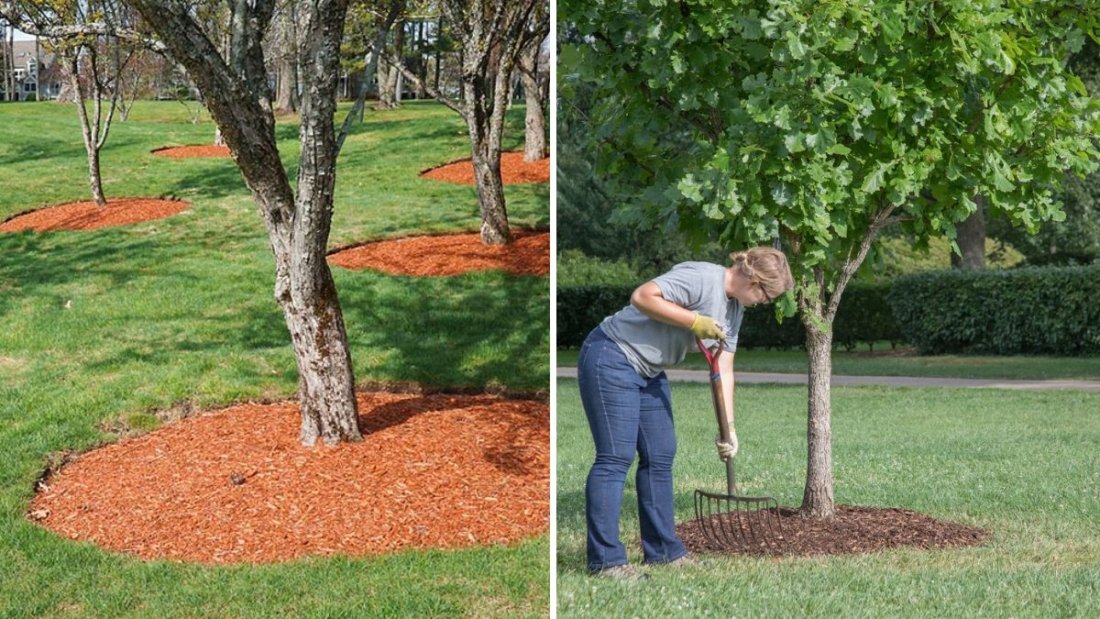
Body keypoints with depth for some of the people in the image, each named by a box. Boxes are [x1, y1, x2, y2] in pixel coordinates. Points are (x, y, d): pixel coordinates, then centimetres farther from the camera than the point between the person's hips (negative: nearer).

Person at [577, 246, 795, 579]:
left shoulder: (734, 307, 9)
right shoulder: (702, 278, -20)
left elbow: (724, 370, 8)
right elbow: (642, 297, -30)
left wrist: (728, 428, 2)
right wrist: (694, 321, -27)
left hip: (649, 372, 10)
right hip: (611, 360, -10)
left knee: (660, 457, 10)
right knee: (616, 457, -11)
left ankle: (663, 550, 19)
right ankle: (605, 559, -10)